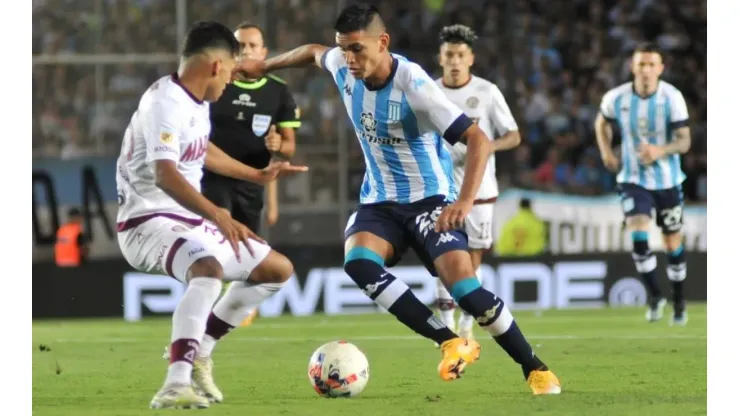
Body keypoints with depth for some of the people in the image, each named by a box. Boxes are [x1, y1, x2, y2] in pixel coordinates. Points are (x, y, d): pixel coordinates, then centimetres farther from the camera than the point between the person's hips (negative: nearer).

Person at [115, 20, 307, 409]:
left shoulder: (196, 101, 9)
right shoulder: (165, 102, -21)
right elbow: (165, 174, -35)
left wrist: (258, 175, 43)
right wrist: (218, 216, -48)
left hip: (190, 221, 10)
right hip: (150, 220, -10)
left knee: (279, 270, 15)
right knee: (209, 270, -39)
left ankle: (195, 349, 21)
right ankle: (175, 387, -48)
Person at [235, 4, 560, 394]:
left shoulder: (413, 84, -25)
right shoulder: (343, 68, -7)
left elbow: (478, 140, -29)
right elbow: (314, 51, 21)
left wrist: (465, 202, -41)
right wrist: (264, 65, 31)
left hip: (430, 198, -5)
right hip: (379, 201, 5)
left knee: (463, 284, -23)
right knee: (358, 262, -27)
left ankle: (536, 370, -5)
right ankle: (451, 343, -20)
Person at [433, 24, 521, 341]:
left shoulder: (487, 92, -3)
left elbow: (514, 136, -1)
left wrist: (488, 146, -20)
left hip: (479, 190, -1)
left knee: (473, 258, 1)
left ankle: (467, 324, 17)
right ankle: (447, 327, 1)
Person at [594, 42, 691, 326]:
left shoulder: (671, 98, -15)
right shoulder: (616, 98, -9)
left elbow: (684, 140, -16)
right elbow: (602, 123, 13)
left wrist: (660, 150, -35)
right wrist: (606, 152, -1)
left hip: (667, 180, 0)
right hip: (634, 180, 0)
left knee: (673, 244, 8)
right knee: (639, 236, -20)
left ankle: (679, 301, 29)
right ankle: (655, 296, -3)